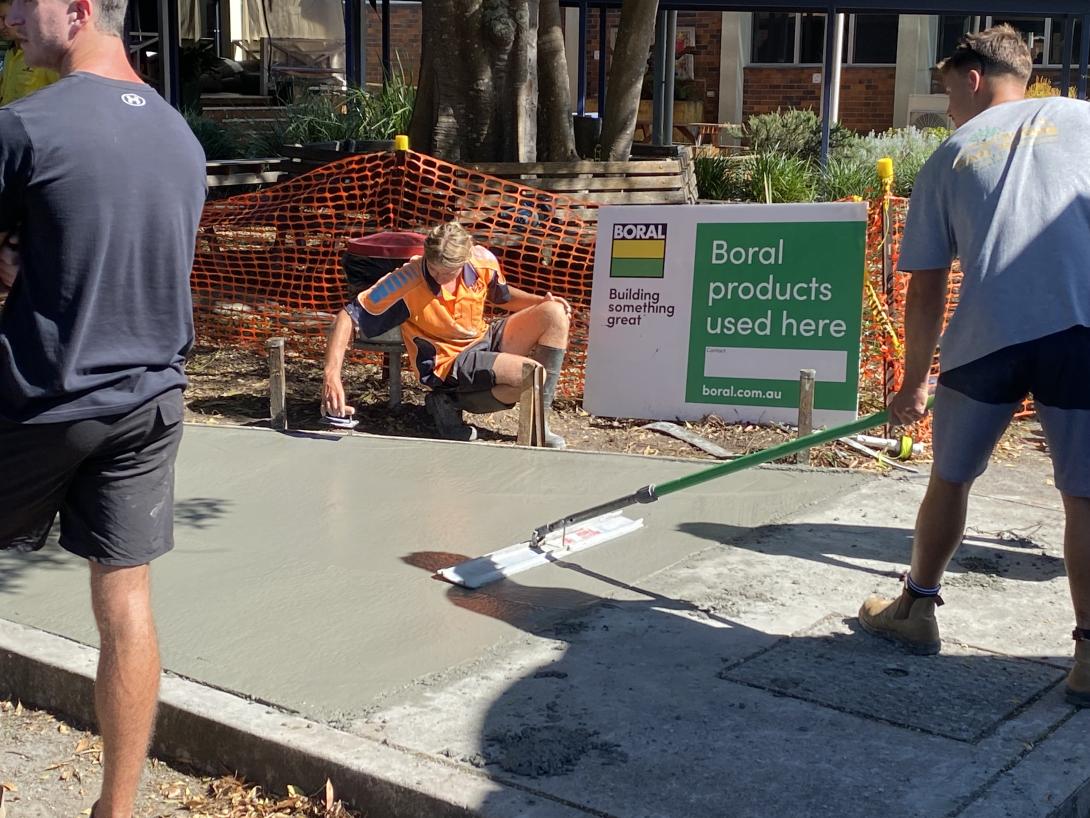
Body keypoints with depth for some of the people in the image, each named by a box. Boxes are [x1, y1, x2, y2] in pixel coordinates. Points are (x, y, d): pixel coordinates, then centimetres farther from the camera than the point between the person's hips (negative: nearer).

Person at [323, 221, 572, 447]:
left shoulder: (483, 261, -10)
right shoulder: (407, 282, -25)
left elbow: (501, 295, 14)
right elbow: (349, 316, -23)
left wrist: (541, 301, -4)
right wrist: (332, 376, -32)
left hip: (486, 340, 7)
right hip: (450, 363, -7)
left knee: (555, 315, -11)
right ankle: (451, 403, -6)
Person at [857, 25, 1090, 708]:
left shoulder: (948, 159, 17)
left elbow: (927, 291, 16)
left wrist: (915, 383, 24)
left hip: (986, 337, 1)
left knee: (950, 479, 19)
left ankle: (917, 609, 33)